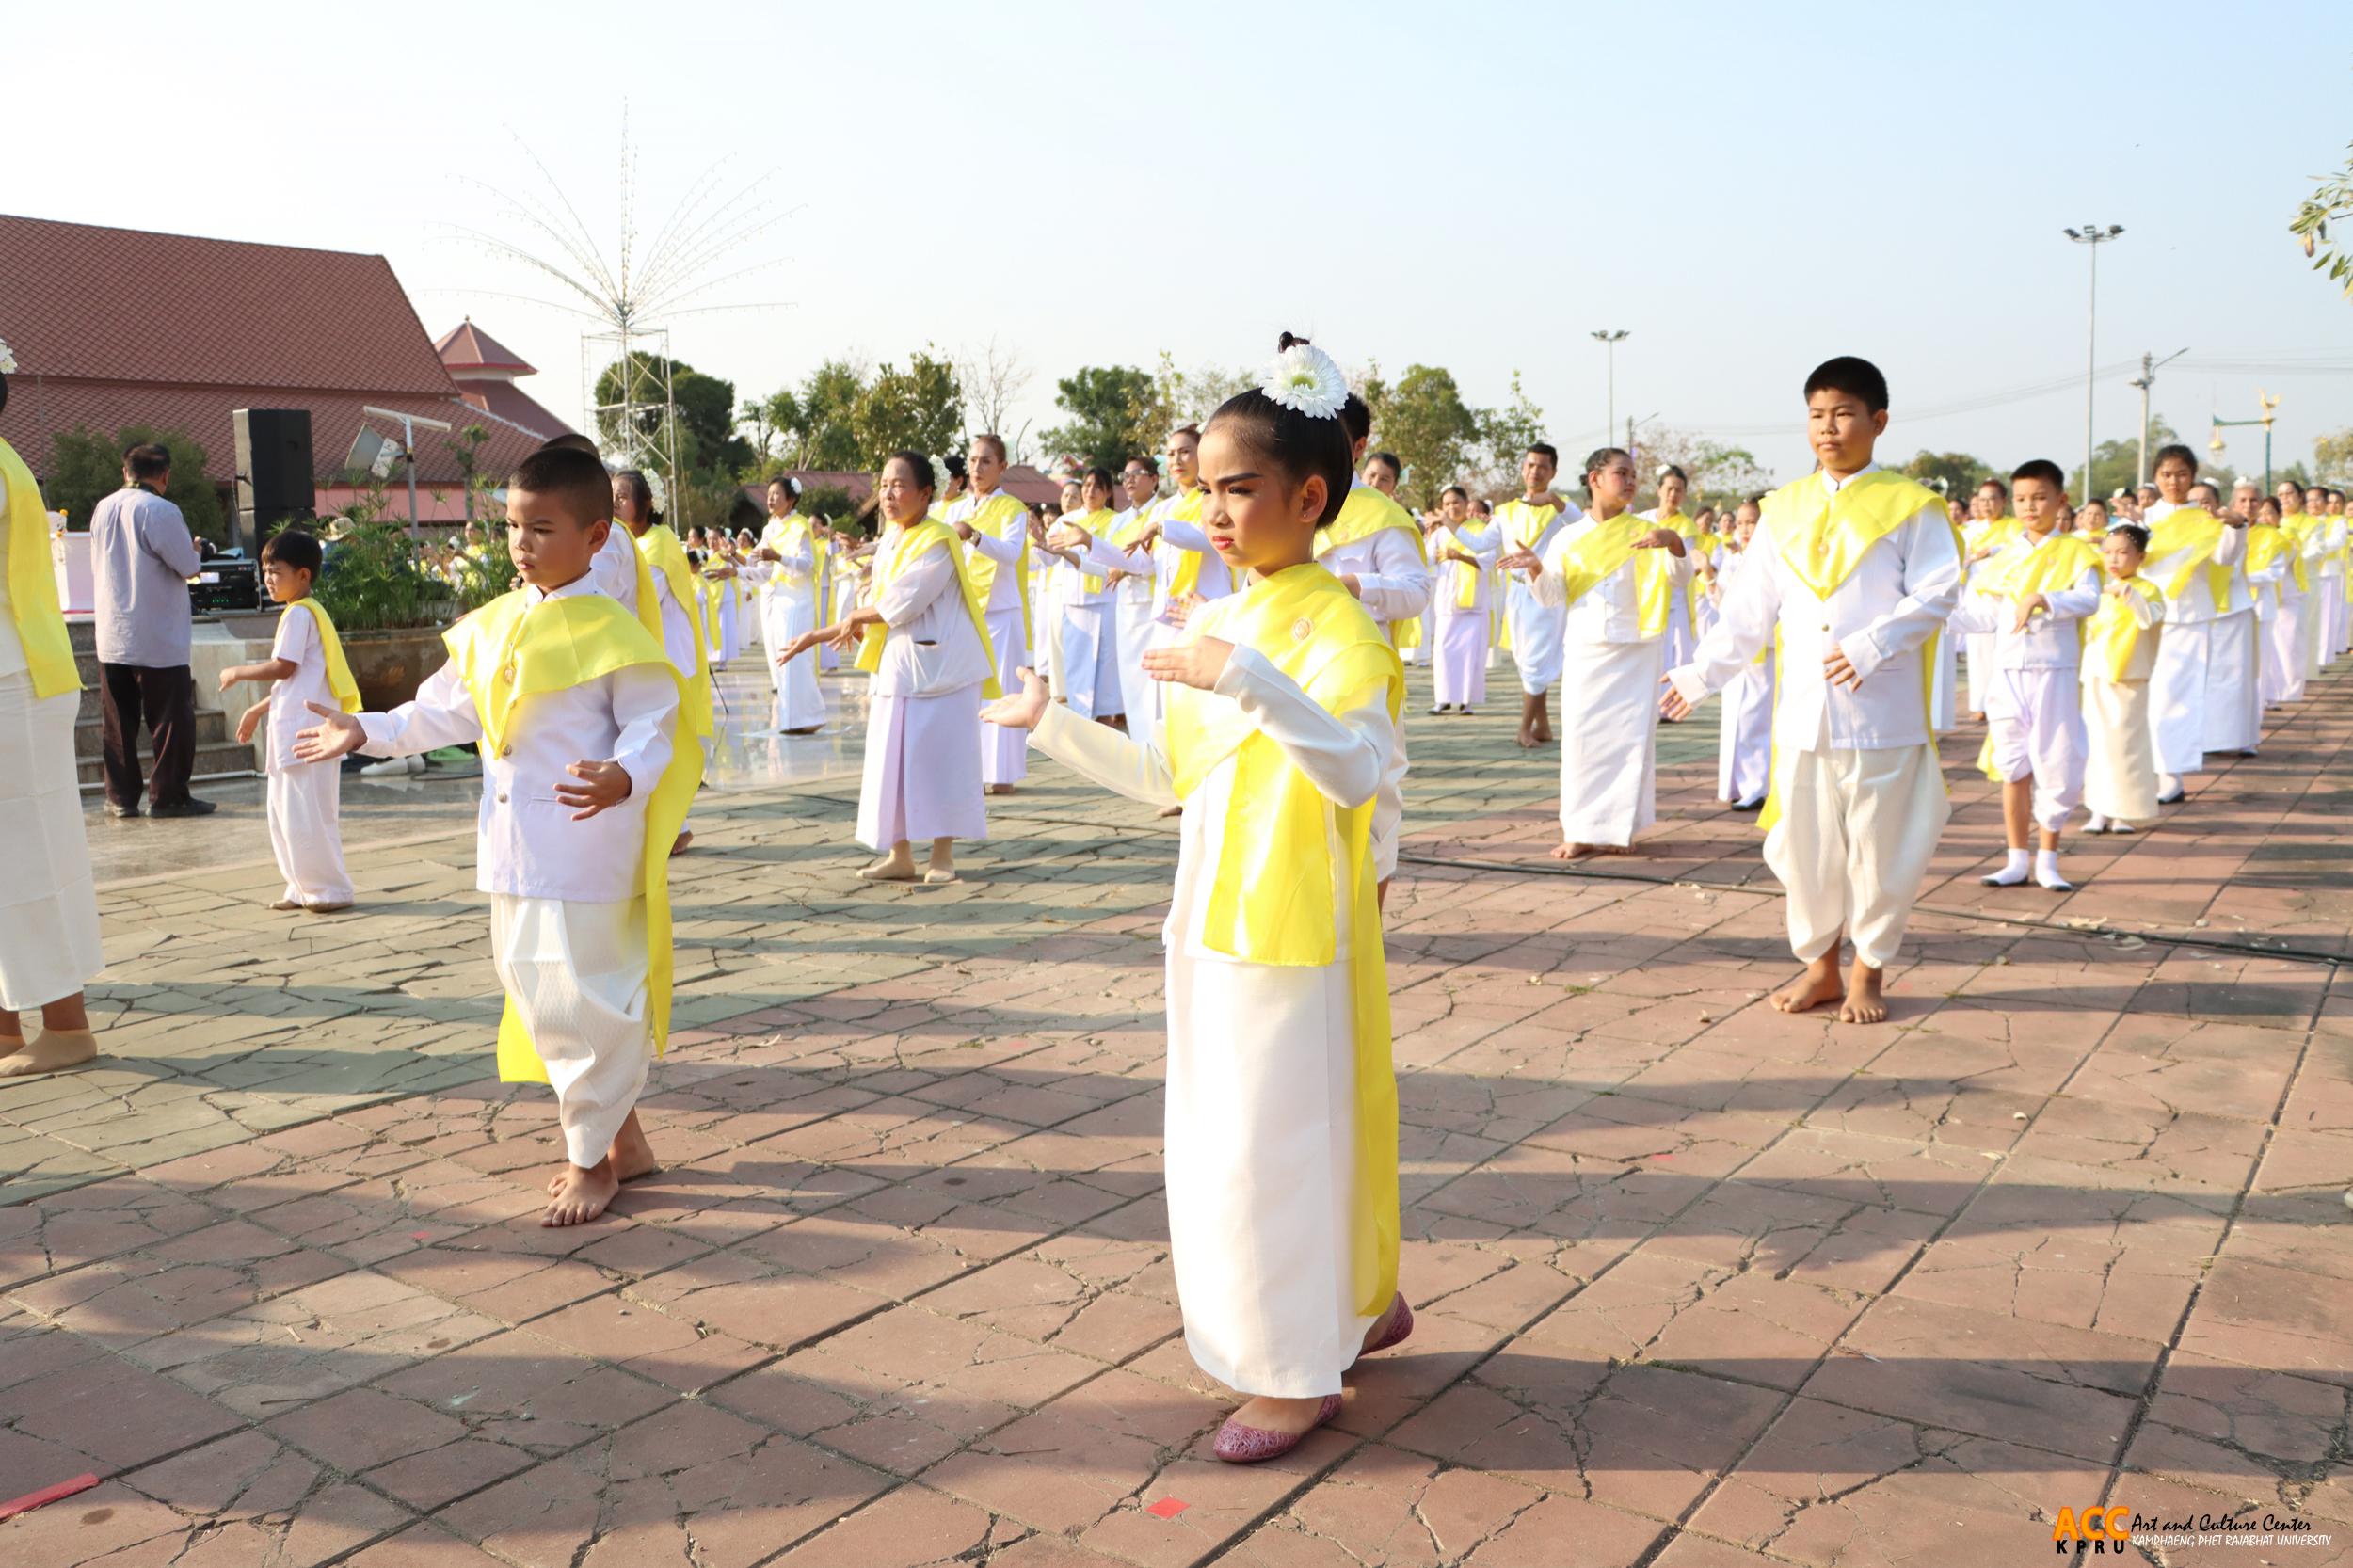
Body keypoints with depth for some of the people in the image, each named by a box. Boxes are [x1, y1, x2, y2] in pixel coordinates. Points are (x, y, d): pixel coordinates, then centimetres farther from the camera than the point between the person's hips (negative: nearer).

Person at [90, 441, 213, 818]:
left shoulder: (102, 510, 8)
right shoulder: (161, 511, -14)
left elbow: (95, 570, 17)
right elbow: (188, 567, -12)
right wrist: (192, 549, 7)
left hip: (111, 635, 6)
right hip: (157, 638, -6)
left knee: (118, 722, 10)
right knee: (171, 718, 2)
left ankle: (121, 796, 13)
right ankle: (169, 797, 4)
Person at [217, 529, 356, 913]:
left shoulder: (299, 613, -12)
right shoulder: (309, 612, 19)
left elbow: (284, 667, -18)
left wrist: (238, 673, -4)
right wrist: (259, 710, 25)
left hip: (304, 729, -11)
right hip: (292, 727, 11)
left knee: (305, 815, -7)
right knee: (286, 812, 14)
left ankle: (331, 889, -1)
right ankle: (304, 889, 19)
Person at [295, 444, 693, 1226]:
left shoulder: (613, 632, -12)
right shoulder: (492, 625, 11)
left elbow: (653, 726, -15)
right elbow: (447, 708, 20)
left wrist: (623, 777, -34)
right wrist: (367, 731, 18)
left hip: (587, 848, -8)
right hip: (516, 848, 9)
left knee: (580, 1000, -3)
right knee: (536, 990, 16)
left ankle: (593, 1159, 15)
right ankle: (623, 1138, 29)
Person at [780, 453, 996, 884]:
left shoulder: (937, 542, -13)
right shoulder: (888, 542, 11)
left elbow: (900, 604, -18)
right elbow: (878, 606, 13)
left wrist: (855, 618, -3)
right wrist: (818, 635, 8)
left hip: (940, 667, -7)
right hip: (896, 667, 7)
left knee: (940, 759, -2)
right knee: (891, 761, 6)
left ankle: (943, 855, 9)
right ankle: (899, 855, 14)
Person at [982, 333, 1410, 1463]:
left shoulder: (1332, 622, -15)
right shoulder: (1210, 624, 10)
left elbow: (1357, 770, -30)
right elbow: (1164, 778, 13)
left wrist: (1248, 680, -37)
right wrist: (1052, 725, 10)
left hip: (1294, 933, -8)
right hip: (1210, 924, 9)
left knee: (1273, 1138, 0)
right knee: (1221, 1135, 17)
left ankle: (1298, 1371, 18)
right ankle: (1361, 1303, 36)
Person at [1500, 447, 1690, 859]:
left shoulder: (1644, 532, 4)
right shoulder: (1567, 538, 6)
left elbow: (1679, 580, -2)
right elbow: (1552, 595, 5)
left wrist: (1674, 542, -21)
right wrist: (1536, 569, -15)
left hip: (1637, 651, -1)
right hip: (1585, 651, 1)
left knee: (1631, 737, -1)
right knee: (1581, 738, 0)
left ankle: (1617, 828, 9)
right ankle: (1580, 832, 7)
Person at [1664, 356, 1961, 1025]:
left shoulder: (1909, 505, 0)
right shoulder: (1784, 509, 11)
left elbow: (1935, 593, -7)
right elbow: (1749, 610, 12)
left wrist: (1871, 646, -20)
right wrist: (1701, 673, 7)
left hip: (1882, 712, -4)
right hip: (1801, 711, 4)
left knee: (1877, 845, 4)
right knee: (1804, 844, 8)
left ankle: (1868, 972, 20)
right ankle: (1820, 966, 23)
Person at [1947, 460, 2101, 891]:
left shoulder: (2075, 553, -1)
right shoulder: (2002, 557, 10)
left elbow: (2089, 598, -18)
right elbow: (1987, 617, 10)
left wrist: (2041, 599, -32)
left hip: (2054, 674, -3)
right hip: (2006, 673, 3)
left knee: (2055, 765, 0)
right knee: (2013, 767, 7)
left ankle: (2047, 861, 12)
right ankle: (2017, 860, 15)